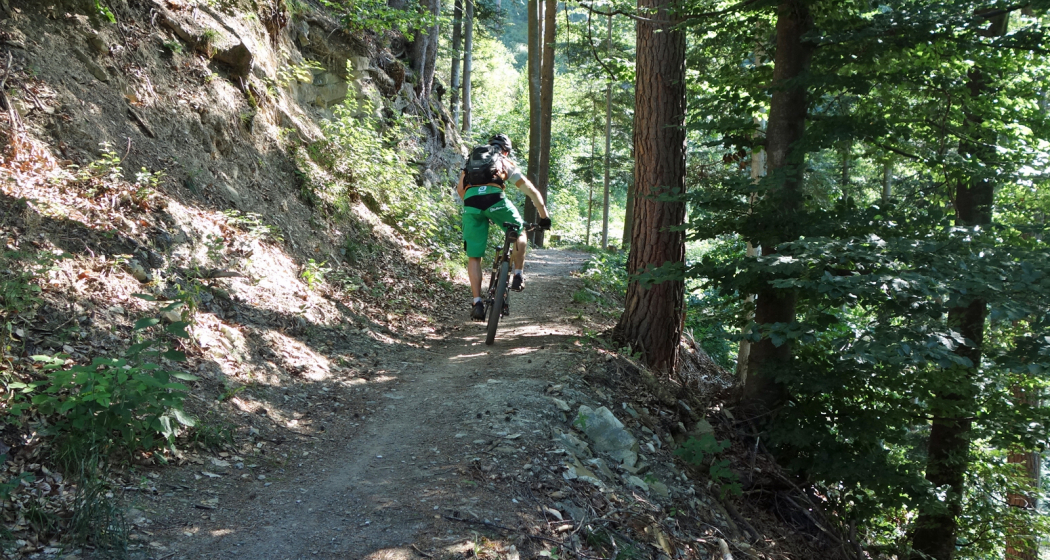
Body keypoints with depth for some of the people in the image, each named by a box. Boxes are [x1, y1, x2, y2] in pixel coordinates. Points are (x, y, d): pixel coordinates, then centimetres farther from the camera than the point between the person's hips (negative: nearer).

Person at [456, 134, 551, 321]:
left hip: (470, 200, 2)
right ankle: (517, 276, 19)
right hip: (495, 197, -2)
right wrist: (544, 216, 33)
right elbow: (531, 191, 27)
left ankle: (477, 302, 3)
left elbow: (460, 188, 24)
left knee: (474, 257, 11)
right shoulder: (506, 163, 28)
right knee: (520, 232, 27)